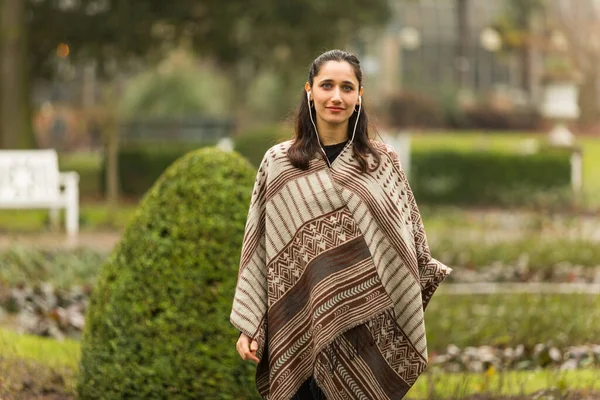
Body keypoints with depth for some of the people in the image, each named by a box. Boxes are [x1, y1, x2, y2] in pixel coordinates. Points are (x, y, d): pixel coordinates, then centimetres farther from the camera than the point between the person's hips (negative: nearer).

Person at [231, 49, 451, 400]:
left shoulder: (383, 162, 5)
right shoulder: (278, 163, 2)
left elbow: (407, 240, 10)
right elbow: (257, 250, 3)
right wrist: (249, 325, -1)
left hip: (368, 327, 1)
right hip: (299, 328, -1)